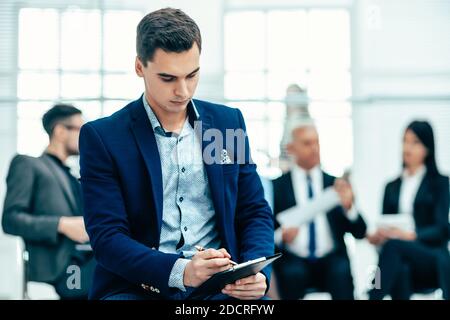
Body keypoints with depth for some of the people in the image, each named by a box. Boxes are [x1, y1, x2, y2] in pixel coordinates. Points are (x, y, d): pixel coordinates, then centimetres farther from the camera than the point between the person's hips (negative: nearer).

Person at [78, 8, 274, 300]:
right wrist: (180, 270, -22)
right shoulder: (102, 137, 0)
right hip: (138, 288, -2)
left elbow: (255, 213, 14)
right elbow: (107, 237, -6)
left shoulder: (229, 122, 10)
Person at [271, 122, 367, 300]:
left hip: (330, 259, 1)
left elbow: (360, 233, 8)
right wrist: (281, 236, -16)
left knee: (342, 270, -31)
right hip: (293, 260, -1)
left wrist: (348, 206, -11)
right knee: (293, 273, -34)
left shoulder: (335, 184, 14)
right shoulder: (277, 186, 8)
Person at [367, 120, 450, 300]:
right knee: (399, 270, -37)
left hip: (433, 260, -3)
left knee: (394, 245, -36)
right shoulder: (392, 187, 22)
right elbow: (385, 228, 18)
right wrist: (376, 236, -8)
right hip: (401, 260, 3)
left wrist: (411, 235, -23)